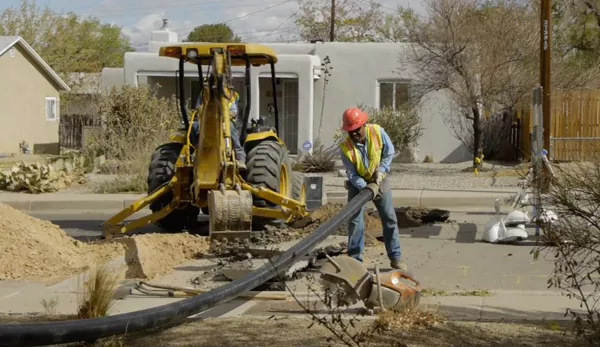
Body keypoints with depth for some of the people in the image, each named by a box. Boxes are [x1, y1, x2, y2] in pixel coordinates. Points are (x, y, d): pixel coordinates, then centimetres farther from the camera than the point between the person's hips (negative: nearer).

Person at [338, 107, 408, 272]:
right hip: (358, 183, -1)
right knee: (355, 220, -5)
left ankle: (395, 257, 9)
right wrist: (365, 187, -32)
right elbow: (352, 174, -20)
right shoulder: (345, 147, -24)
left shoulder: (378, 132, -21)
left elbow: (389, 152, -8)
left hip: (379, 180, 1)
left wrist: (380, 170, -20)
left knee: (390, 218, 2)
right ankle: (354, 259, 2)